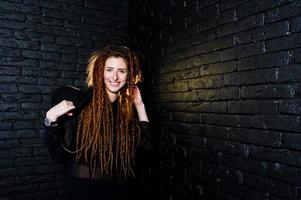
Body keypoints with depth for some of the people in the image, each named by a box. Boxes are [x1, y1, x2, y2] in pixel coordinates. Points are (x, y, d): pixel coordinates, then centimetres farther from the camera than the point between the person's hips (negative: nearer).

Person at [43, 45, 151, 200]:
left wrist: (140, 107, -5)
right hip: (80, 187, -3)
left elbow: (145, 150, -6)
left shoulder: (129, 108, -3)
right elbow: (59, 153, -9)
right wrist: (51, 119, -25)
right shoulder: (79, 101, -12)